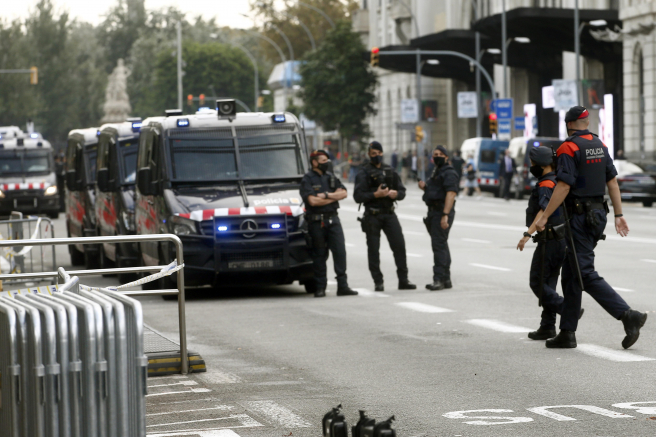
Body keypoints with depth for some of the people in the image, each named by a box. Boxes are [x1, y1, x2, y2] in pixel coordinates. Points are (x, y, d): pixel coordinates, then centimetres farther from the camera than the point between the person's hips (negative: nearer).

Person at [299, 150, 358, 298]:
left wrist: (326, 195, -10)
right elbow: (312, 200, -14)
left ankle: (342, 285, -3)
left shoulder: (331, 177, 15)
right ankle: (320, 287, 8)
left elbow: (343, 193, 5)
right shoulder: (308, 179, -2)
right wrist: (334, 197, -3)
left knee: (340, 251, -4)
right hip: (316, 221, -4)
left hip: (333, 219, 4)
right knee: (319, 255, 1)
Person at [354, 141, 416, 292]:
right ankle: (378, 282, 7)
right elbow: (358, 196, -9)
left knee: (399, 245, -3)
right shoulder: (364, 173, -2)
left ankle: (403, 280, 2)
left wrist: (396, 193, -7)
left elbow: (402, 191, 15)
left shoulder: (390, 171, 12)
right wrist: (376, 195, -19)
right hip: (372, 216, -3)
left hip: (389, 214, 3)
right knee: (373, 250, 0)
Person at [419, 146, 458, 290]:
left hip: (442, 212, -11)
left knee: (439, 245, -14)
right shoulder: (436, 172, 20)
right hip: (434, 212, 11)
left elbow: (451, 193, -22)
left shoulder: (449, 173, -11)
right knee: (441, 245, 13)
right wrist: (424, 187, 9)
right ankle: (446, 280, 19)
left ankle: (439, 279, -16)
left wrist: (445, 215, -31)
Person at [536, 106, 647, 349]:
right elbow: (613, 182, 12)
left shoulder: (569, 148, -12)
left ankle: (627, 315, -20)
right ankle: (567, 333, 14)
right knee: (571, 274, 13)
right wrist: (619, 215, 15)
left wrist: (544, 217, -15)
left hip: (580, 217, -8)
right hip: (599, 212, 8)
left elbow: (564, 186, -19)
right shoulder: (600, 146, 11)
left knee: (585, 275, -9)